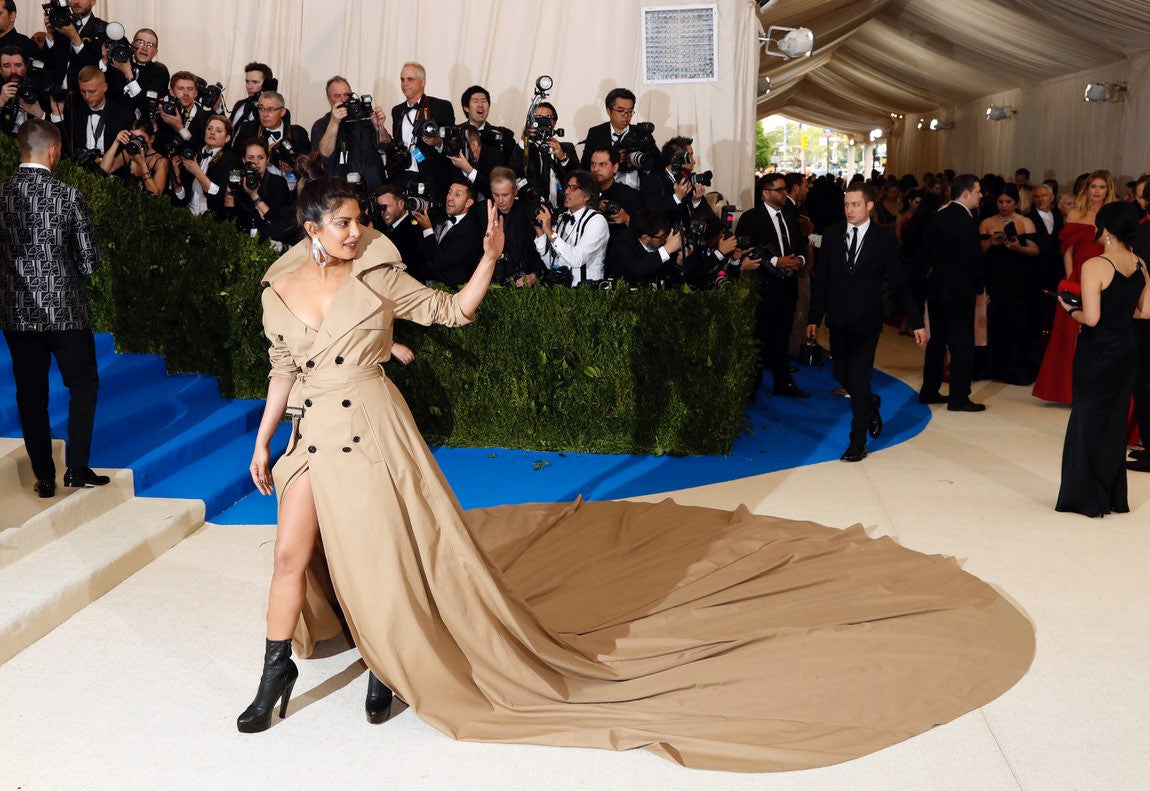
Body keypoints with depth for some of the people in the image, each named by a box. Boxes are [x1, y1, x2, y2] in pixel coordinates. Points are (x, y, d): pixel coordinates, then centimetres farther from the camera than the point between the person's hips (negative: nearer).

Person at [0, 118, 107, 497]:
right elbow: (90, 260, -8)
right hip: (65, 309, -3)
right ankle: (77, 468, 9)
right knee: (83, 385, 13)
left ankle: (44, 477, 15)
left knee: (31, 394, 10)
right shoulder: (69, 196, -11)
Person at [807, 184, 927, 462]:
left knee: (860, 379, -3)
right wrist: (814, 319, 5)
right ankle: (871, 404, 43)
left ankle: (858, 442, 7)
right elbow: (821, 280, 5)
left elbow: (900, 282, -5)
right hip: (838, 320, 3)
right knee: (842, 376, 11)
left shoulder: (884, 237, -6)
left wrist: (917, 323, -6)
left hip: (867, 321, -3)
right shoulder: (832, 235, 1)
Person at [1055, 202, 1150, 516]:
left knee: (1088, 418, 6)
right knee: (1116, 421, 15)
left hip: (1097, 352, -6)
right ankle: (1114, 497, 24)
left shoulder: (1095, 266, -18)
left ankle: (1088, 497, 13)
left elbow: (1091, 318, -22)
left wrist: (1070, 309, -3)